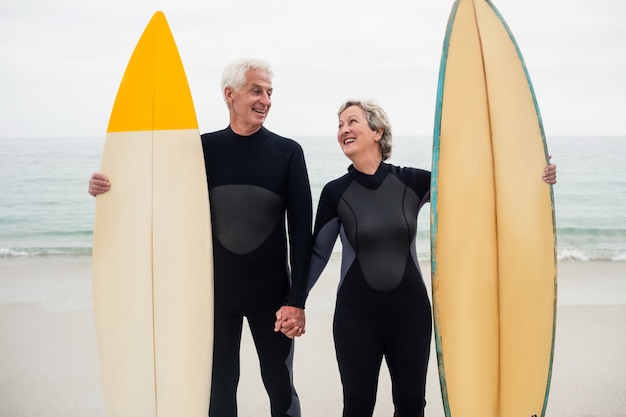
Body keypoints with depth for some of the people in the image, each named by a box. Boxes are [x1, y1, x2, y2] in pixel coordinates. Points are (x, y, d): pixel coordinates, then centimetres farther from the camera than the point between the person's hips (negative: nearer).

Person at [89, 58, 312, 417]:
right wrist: (110, 189, -12)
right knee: (219, 387, 15)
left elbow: (301, 229, -8)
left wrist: (297, 299, -14)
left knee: (280, 387, 12)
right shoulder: (204, 148, -1)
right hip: (215, 289, 2)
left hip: (271, 292, -1)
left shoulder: (287, 152, -6)